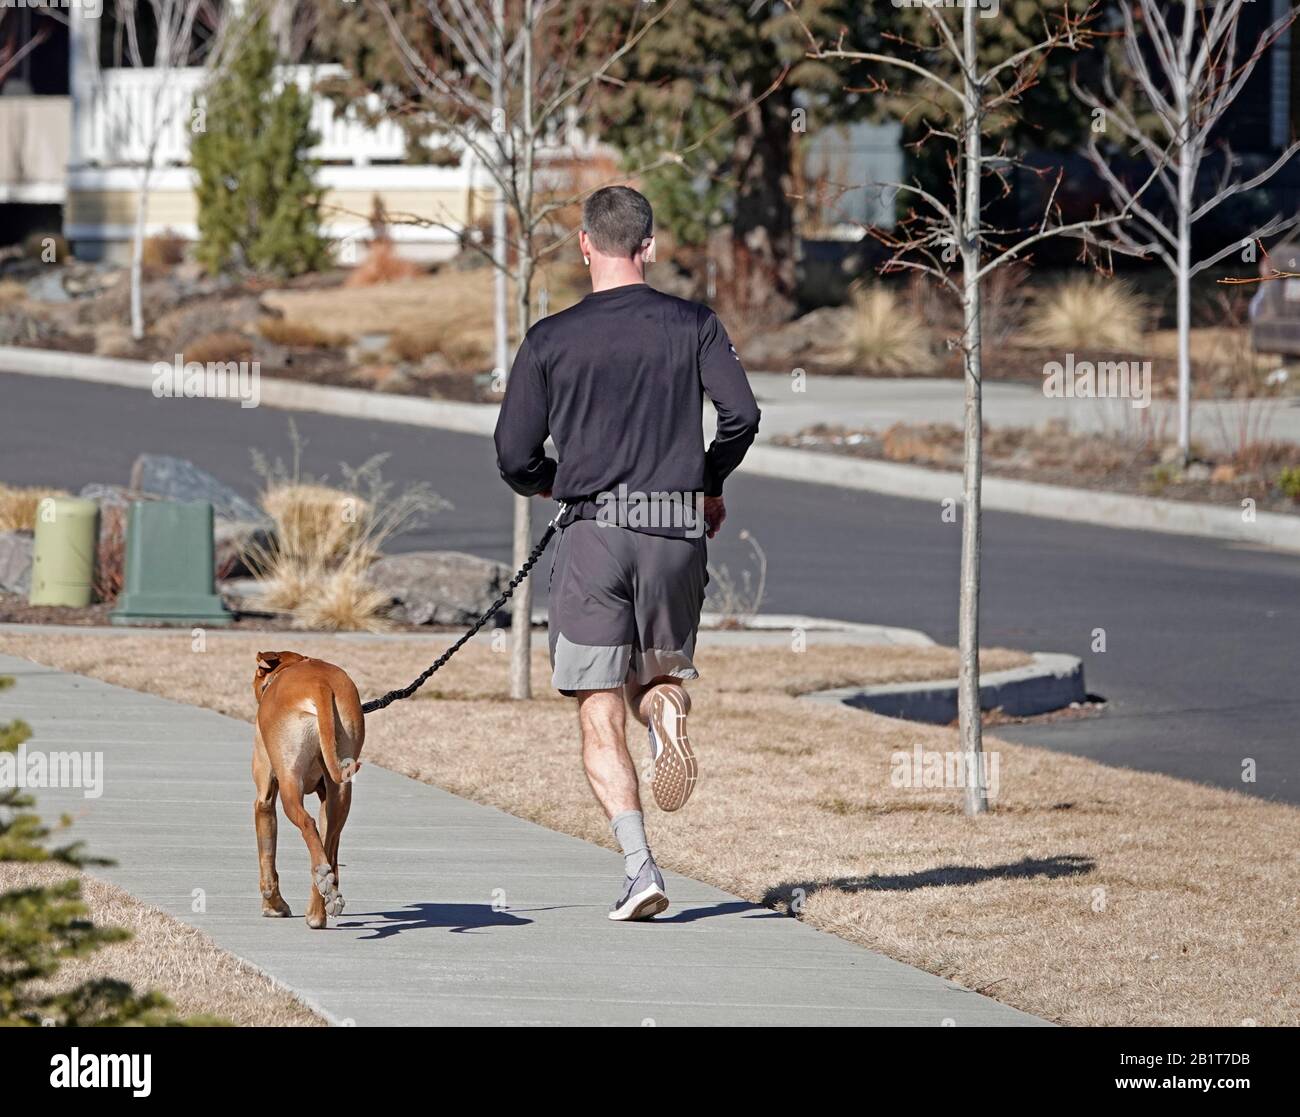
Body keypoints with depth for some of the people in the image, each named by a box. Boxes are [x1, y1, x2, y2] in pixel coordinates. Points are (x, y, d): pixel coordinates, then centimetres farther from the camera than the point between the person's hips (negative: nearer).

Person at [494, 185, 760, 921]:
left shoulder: (550, 340, 3)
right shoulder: (694, 326, 4)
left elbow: (515, 459, 1)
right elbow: (742, 415, -6)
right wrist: (709, 486, 12)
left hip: (595, 533, -1)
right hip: (678, 532, 1)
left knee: (601, 720, 2)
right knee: (660, 673, 22)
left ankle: (640, 864, -13)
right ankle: (668, 708, -16)